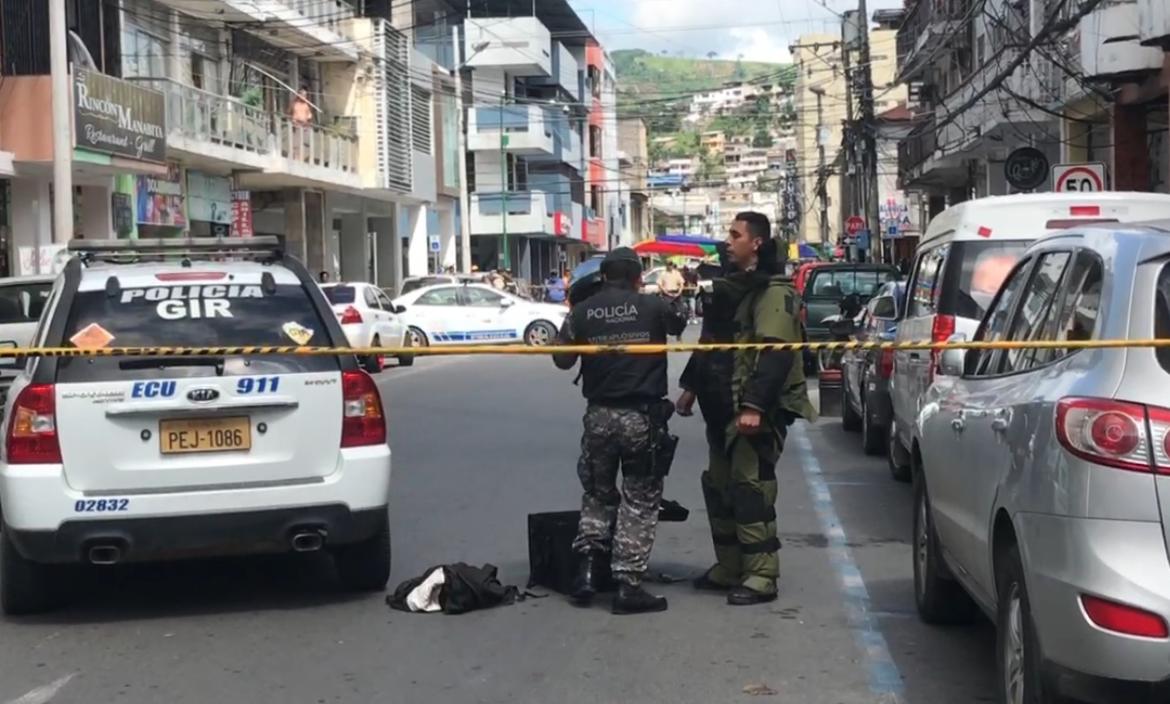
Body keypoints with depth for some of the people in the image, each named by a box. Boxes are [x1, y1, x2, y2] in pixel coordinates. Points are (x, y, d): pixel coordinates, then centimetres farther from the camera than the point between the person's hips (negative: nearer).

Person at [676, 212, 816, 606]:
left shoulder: (773, 292, -14)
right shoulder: (728, 287, 18)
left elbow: (776, 354, -23)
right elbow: (711, 342, 27)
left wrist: (754, 406, -30)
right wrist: (691, 387, 23)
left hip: (757, 410, -10)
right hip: (722, 407, 10)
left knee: (751, 488, -11)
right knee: (719, 487, 13)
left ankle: (761, 576, -7)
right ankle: (728, 568, 23)